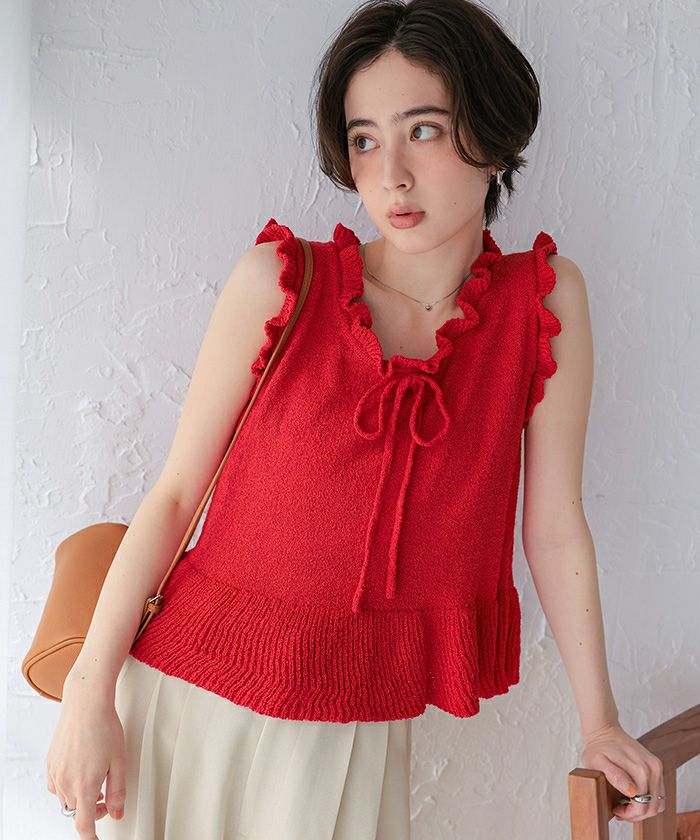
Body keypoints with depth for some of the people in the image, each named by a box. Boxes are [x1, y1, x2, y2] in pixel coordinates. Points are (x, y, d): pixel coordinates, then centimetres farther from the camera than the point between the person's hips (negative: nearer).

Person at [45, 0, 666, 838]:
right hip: (197, 696, 0)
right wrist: (90, 692, -7)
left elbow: (554, 529, 0)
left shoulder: (544, 300, -5)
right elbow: (175, 492, -5)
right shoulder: (280, 281, -9)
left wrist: (600, 722, 5)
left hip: (359, 722, 1)